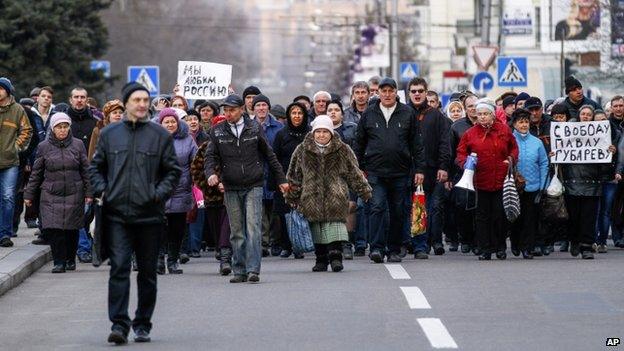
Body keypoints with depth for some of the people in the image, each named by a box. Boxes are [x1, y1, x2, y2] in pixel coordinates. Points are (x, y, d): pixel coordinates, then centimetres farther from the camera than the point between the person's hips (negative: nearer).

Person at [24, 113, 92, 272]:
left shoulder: (78, 145, 5)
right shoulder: (44, 147, 5)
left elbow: (85, 171, 8)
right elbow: (36, 173, 9)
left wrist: (88, 193, 2)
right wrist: (29, 194, 9)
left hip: (74, 194, 0)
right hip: (51, 195, 0)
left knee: (72, 229, 4)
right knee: (52, 228, -12)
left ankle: (71, 259, 21)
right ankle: (59, 262, -6)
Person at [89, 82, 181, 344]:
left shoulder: (160, 135, 4)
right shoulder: (109, 134, 8)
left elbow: (173, 171, 8)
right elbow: (96, 167, 16)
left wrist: (160, 193, -7)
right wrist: (102, 190, 0)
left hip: (149, 215, 0)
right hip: (117, 214, 0)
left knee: (147, 272, 8)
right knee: (119, 268, -11)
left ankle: (143, 325, 19)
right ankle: (119, 324, -13)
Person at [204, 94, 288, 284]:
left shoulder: (254, 129, 4)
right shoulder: (217, 132, 5)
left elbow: (269, 155, 11)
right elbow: (210, 156, 3)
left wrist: (281, 179, 13)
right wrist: (210, 173, -18)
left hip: (253, 187, -2)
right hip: (231, 189, 2)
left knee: (253, 228, -11)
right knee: (236, 232, 6)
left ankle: (253, 270, -13)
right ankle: (239, 271, 11)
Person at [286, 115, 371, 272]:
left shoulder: (342, 150, 6)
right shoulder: (302, 151, 7)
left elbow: (354, 173, 11)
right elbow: (294, 175, 13)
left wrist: (364, 191, 11)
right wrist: (292, 197, 12)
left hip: (335, 198, -2)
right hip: (312, 198, 2)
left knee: (334, 223, -14)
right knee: (317, 229, 3)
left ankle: (335, 255, -15)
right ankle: (321, 260, 11)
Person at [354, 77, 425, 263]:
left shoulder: (408, 113, 6)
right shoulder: (369, 114, 7)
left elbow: (416, 143, 6)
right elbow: (359, 143, 12)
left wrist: (419, 169, 1)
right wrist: (358, 168, 7)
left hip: (401, 172, 1)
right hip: (376, 172, -1)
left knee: (398, 212, 5)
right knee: (377, 207, -13)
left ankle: (394, 250, 14)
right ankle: (377, 248, -15)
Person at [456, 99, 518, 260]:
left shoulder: (504, 130, 5)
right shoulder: (470, 134, 4)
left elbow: (514, 148, 16)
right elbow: (461, 153, 8)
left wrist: (511, 159, -2)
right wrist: (466, 162, -12)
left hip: (501, 181, 0)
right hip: (480, 181, 1)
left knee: (500, 215, 1)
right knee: (482, 215, 3)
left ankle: (500, 247, 14)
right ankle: (485, 249, 8)